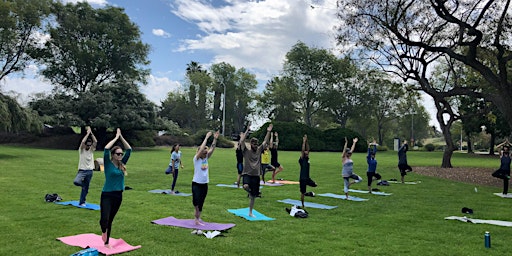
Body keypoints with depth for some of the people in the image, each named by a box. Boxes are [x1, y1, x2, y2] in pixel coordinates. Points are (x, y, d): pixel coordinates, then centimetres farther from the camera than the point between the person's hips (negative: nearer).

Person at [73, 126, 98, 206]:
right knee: (76, 182, -29)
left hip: (89, 171, 3)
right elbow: (82, 141, -22)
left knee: (85, 188, 7)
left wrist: (91, 133, -11)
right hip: (82, 170, -3)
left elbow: (95, 141, -10)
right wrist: (88, 133, -16)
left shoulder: (92, 150, 6)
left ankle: (82, 202, 19)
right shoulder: (81, 150, -3)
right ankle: (83, 183, 5)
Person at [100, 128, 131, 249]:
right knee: (104, 219, -16)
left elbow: (129, 149, 5)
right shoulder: (108, 163, -8)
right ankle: (103, 232, 18)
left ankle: (106, 242, 26)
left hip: (118, 195, 5)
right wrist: (116, 137, -13)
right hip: (107, 195, -5)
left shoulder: (122, 164, 5)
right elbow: (106, 149, -21)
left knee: (110, 220, 14)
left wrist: (121, 137, 0)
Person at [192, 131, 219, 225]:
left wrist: (215, 139, -13)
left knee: (201, 203, 11)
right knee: (196, 201, -14)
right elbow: (201, 148, -22)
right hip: (196, 183, -5)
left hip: (205, 184, 5)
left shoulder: (206, 158, 5)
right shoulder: (196, 158, -9)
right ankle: (196, 217, 7)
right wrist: (206, 137, -22)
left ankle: (198, 218, 23)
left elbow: (212, 149, -4)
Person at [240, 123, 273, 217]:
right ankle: (249, 191, -1)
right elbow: (242, 141, -13)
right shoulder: (246, 151, -1)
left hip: (256, 175, 4)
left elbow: (265, 141, 10)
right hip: (247, 174, -4)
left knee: (253, 196, 10)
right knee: (246, 186, -37)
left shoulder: (259, 150, 10)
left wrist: (268, 132, 2)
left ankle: (250, 212, 24)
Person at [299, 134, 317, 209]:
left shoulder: (307, 159, 7)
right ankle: (303, 205, 13)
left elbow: (307, 149, 5)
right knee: (302, 193, 0)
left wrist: (306, 141, 1)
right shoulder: (301, 160, -10)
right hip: (302, 178, -7)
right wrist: (304, 142, -16)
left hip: (307, 178, 7)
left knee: (315, 185, -6)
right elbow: (303, 150, -17)